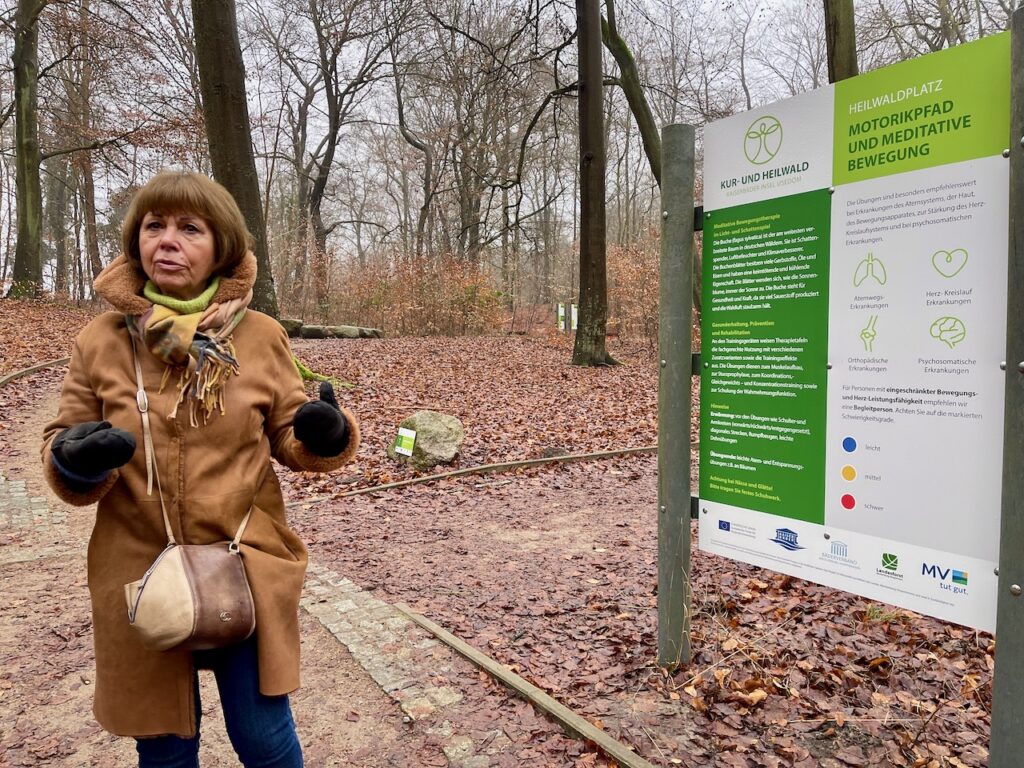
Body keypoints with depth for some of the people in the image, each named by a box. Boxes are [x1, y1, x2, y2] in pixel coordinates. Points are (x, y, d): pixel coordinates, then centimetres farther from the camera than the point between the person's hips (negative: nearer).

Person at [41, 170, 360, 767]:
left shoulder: (261, 336, -4)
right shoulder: (101, 340, -3)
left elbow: (288, 437, 3)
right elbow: (63, 447, 4)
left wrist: (323, 436, -20)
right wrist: (77, 461, -20)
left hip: (247, 568, -1)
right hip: (142, 573, 1)